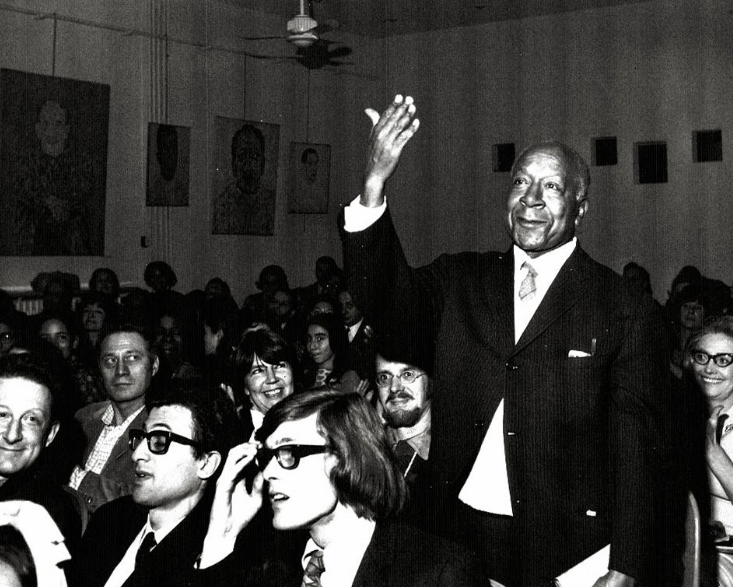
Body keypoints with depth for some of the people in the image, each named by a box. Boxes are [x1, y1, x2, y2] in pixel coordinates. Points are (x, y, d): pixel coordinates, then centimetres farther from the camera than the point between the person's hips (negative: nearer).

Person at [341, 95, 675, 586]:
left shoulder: (626, 310, -6)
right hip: (462, 535, 3)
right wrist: (375, 186, -24)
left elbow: (637, 446, -7)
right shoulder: (461, 281, 6)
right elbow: (388, 301, -11)